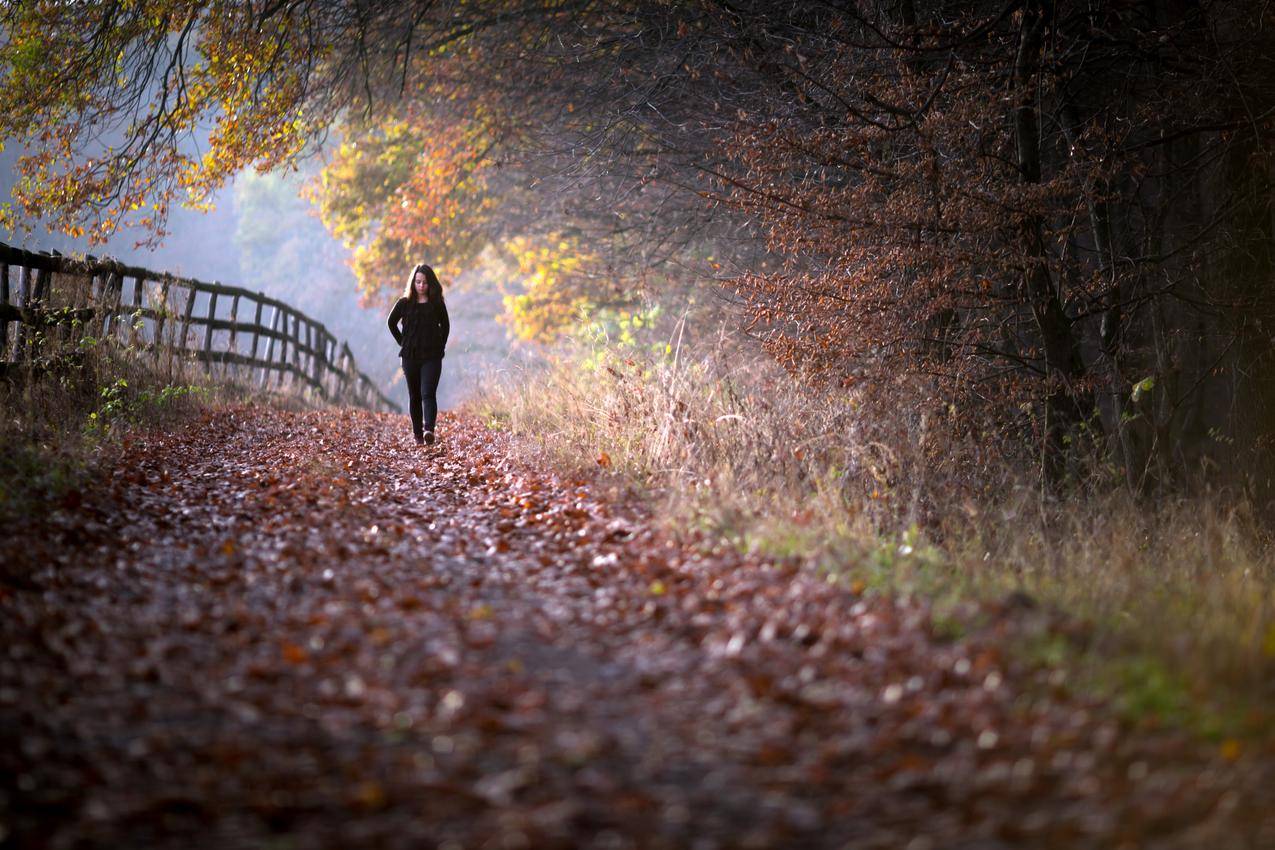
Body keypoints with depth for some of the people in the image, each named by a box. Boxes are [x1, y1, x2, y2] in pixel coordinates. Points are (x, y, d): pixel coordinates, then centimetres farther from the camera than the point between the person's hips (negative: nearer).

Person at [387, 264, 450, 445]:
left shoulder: (437, 304, 1)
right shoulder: (404, 303, 1)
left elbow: (445, 326, 15)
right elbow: (392, 323, 15)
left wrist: (440, 346, 7)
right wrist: (402, 343, 8)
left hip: (432, 357, -2)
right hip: (410, 356, 2)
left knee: (428, 394, -16)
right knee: (414, 396, 8)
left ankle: (429, 430, -29)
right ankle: (417, 434, 17)